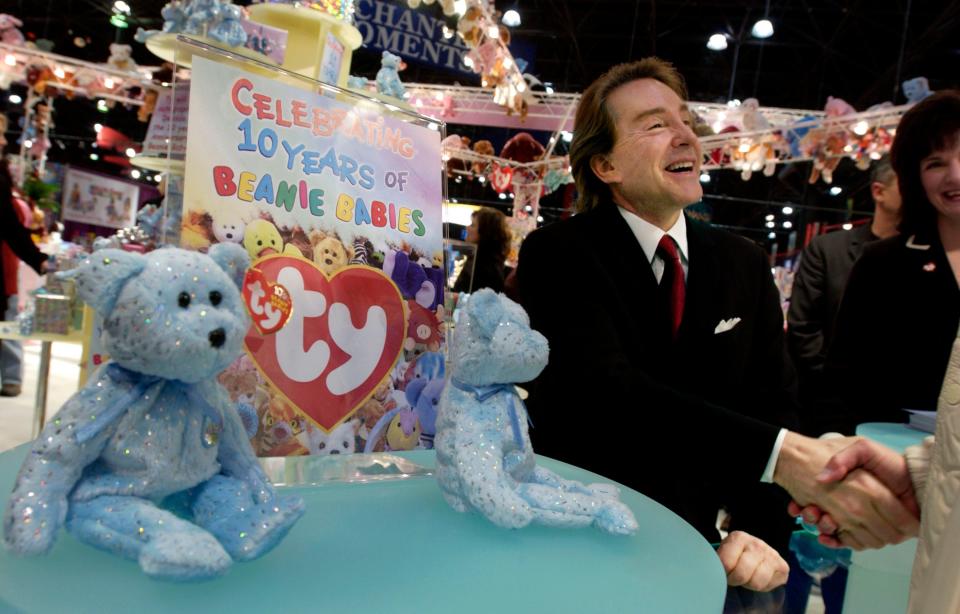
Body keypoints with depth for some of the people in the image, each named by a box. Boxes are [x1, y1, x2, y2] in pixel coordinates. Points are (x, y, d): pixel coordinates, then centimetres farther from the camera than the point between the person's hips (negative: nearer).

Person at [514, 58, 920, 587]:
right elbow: (607, 392, -25)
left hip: (707, 525, 3)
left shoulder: (745, 266, 4)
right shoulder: (555, 255, -12)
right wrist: (781, 455, -34)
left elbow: (768, 405, 0)